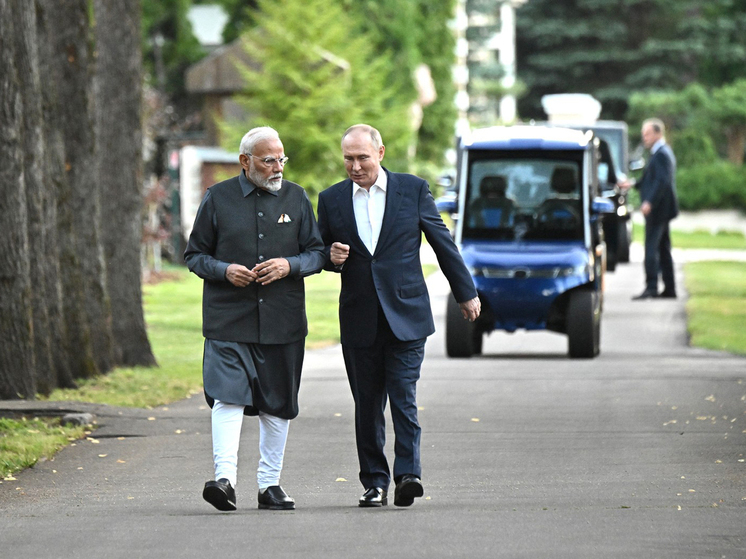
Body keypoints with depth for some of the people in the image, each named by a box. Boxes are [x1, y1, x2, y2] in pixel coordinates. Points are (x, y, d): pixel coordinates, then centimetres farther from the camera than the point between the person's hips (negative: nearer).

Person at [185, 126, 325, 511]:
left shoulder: (296, 198, 9)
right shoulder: (217, 199, 3)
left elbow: (317, 253, 11)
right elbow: (194, 255, 8)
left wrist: (289, 265, -9)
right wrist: (224, 270, -12)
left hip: (283, 319, 3)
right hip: (228, 318, -3)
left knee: (278, 405, 7)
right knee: (228, 396, -16)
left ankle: (270, 483, 17)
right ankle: (225, 479, -22)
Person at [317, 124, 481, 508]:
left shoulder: (413, 189, 2)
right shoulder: (332, 199, 7)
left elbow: (442, 242, 9)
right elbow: (321, 253, 17)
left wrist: (466, 293, 14)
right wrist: (332, 257, -8)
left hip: (406, 314, -2)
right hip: (359, 319, 2)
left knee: (404, 397, -11)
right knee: (367, 404, 4)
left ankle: (408, 473, -13)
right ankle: (374, 482, 11)